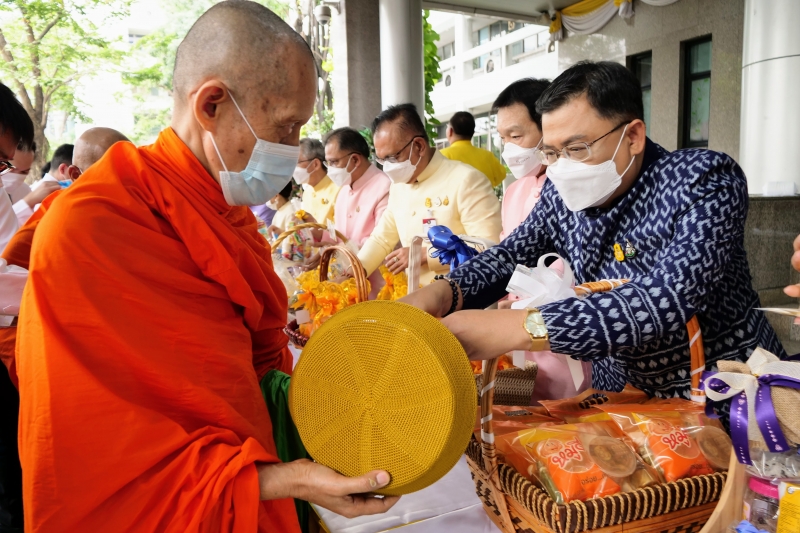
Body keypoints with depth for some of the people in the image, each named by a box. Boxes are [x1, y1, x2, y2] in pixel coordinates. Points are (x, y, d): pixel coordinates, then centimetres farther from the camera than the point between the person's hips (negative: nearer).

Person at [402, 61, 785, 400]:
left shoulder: (704, 180, -19)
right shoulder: (563, 193, -3)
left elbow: (668, 303, -32)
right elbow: (511, 255, 5)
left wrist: (520, 328, -41)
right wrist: (443, 293, -17)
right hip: (622, 391, 4)